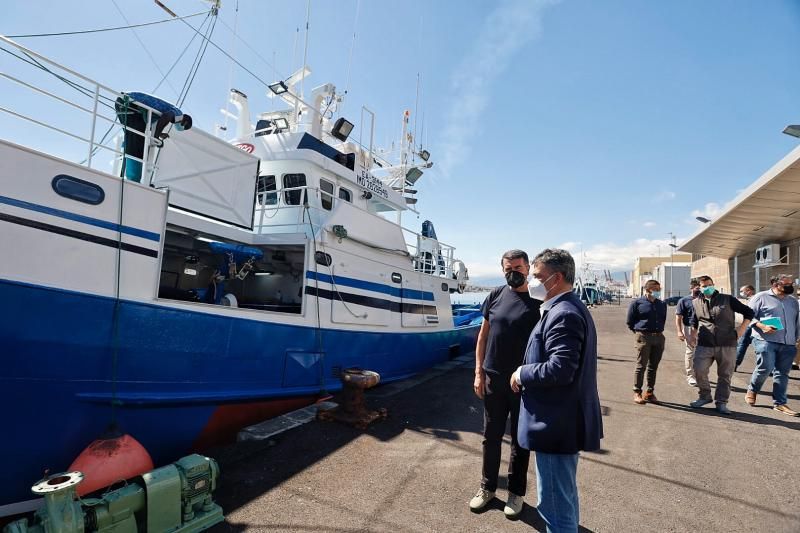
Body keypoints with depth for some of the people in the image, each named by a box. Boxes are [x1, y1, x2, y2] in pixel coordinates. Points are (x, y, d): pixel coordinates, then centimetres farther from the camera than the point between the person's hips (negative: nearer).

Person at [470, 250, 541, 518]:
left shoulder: (538, 301, -7)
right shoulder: (496, 296, 2)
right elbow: (483, 335, 6)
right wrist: (479, 372, 2)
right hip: (493, 378, 3)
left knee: (520, 439, 14)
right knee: (491, 436, 16)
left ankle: (516, 492, 33)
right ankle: (487, 487, 34)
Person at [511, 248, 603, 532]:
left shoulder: (563, 314, -22)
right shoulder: (570, 308, 11)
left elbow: (559, 369, -30)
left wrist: (522, 373, -15)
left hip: (556, 424, -11)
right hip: (566, 420, 11)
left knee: (554, 504, 4)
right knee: (565, 496, 26)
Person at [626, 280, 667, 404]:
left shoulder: (662, 304, 12)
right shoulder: (637, 303, -4)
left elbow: (663, 319, 24)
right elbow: (630, 322, 1)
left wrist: (658, 329, 15)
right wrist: (639, 331, 3)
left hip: (659, 337, 5)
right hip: (643, 337, -5)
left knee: (653, 367, 10)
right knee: (641, 366, -3)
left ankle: (650, 392, 19)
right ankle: (637, 392, 4)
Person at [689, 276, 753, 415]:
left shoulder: (727, 299, 3)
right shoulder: (696, 303, 10)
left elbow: (749, 312, 8)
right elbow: (693, 322, 26)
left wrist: (742, 329, -1)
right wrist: (696, 333, 14)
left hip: (727, 345, -1)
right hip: (704, 345, 1)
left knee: (725, 375, 5)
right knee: (699, 371, -7)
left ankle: (721, 403, 17)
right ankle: (704, 396, 14)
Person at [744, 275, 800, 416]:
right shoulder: (761, 297, 1)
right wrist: (762, 326, -18)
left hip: (788, 344, 6)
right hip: (766, 341, -6)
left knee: (782, 373, 5)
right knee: (765, 368, -12)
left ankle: (779, 403, 12)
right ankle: (752, 391, 13)